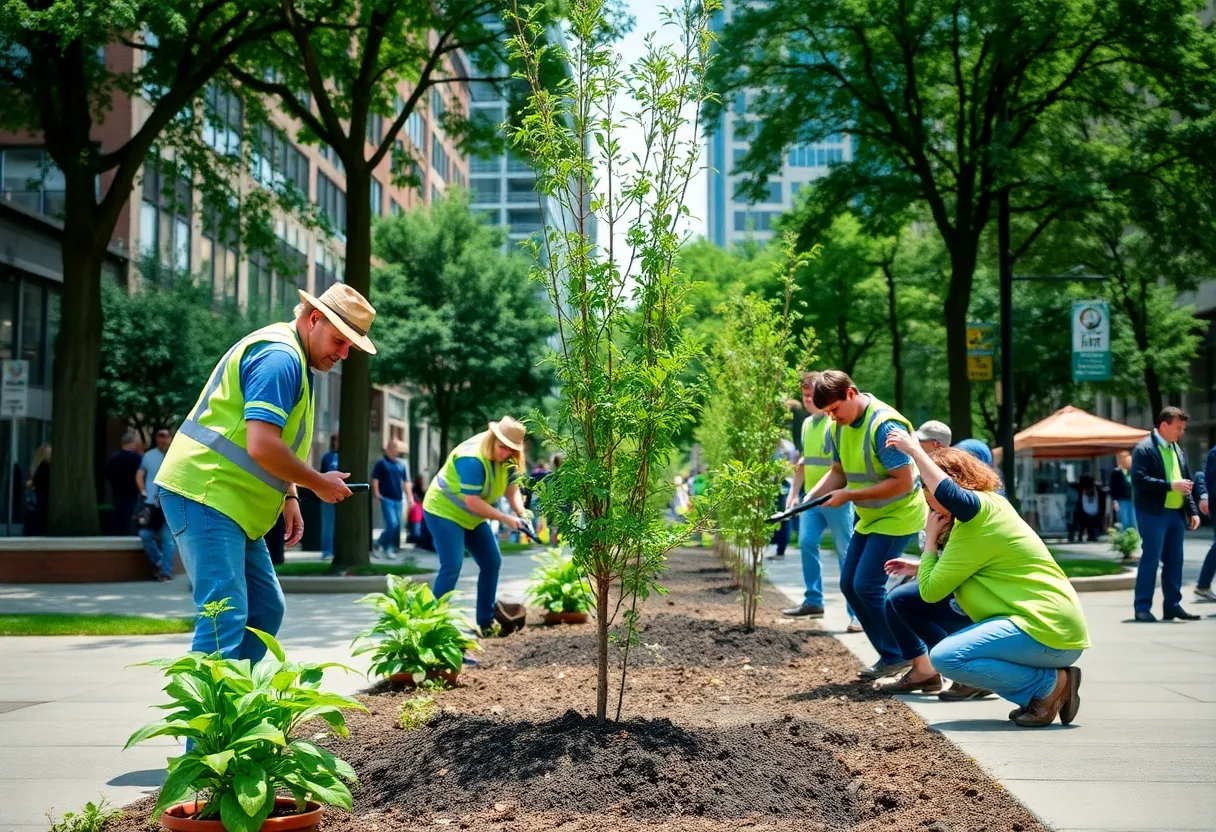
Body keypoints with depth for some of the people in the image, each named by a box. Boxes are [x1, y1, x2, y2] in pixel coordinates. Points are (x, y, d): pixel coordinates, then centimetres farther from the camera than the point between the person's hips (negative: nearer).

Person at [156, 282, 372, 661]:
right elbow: (261, 446, -26)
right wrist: (319, 483, -12)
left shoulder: (290, 358, 17)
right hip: (205, 495, -11)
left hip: (233, 504, 11)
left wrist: (288, 497, 12)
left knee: (265, 608, 13)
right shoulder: (280, 356, -16)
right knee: (226, 617, -16)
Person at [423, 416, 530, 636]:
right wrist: (505, 519, -30)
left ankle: (486, 620, 17)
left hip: (471, 517, 9)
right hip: (444, 512, -9)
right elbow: (473, 503, -32)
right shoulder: (472, 459, -32)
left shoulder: (506, 459, -5)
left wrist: (521, 511, -21)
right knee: (451, 567, -19)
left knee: (492, 562, 7)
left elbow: (511, 488, -1)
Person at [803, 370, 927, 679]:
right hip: (869, 517, 9)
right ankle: (895, 654, 15)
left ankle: (907, 653, 2)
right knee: (850, 585, 6)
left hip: (898, 515, -9)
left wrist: (849, 496, -25)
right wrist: (813, 495, -9)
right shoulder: (839, 427, 0)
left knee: (867, 585, -14)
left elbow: (903, 482, -27)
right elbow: (839, 471, 10)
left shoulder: (884, 425, -25)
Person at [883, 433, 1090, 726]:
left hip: (1046, 631, -10)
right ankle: (1036, 697, 9)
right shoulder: (993, 505, 15)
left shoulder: (974, 528, -14)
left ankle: (1051, 684, -8)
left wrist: (931, 539, -2)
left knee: (944, 656, -19)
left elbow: (930, 590, -12)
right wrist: (918, 567, 20)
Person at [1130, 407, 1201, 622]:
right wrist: (1171, 485, -20)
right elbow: (1139, 480, -18)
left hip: (1176, 513, 7)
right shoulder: (1144, 449, -8)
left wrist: (1192, 511, 10)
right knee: (1150, 560, -6)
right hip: (1154, 513, -7)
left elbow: (1186, 483, 20)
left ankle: (1173, 605, 17)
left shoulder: (1178, 451, 16)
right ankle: (1142, 607, -1)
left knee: (1174, 561, 9)